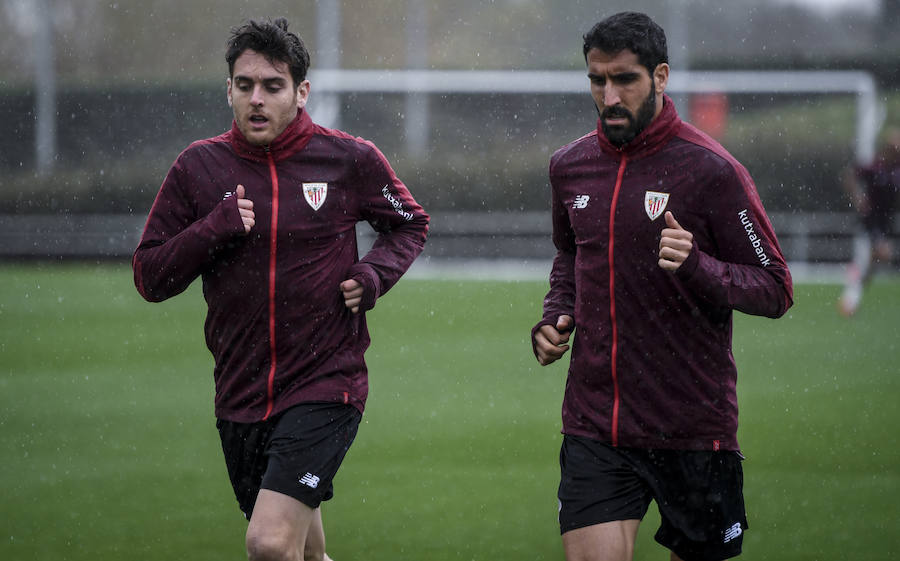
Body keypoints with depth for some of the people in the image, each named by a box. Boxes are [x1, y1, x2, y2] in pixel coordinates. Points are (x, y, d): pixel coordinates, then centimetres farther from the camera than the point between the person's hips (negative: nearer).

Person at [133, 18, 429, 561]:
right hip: (241, 397, 4)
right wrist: (213, 229, -13)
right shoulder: (199, 166, 2)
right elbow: (150, 278, 4)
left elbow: (411, 223, 15)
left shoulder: (350, 159, -2)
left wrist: (376, 273, -5)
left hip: (326, 387, -4)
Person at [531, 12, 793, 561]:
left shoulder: (711, 170, -9)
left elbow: (776, 289, -7)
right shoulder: (570, 166, 8)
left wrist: (695, 267, -24)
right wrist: (555, 318, 9)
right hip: (592, 427, 3)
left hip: (692, 428, -3)